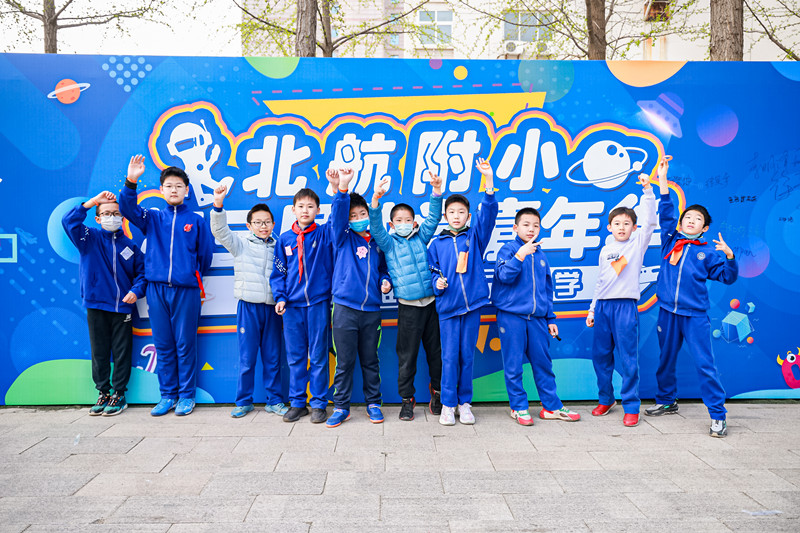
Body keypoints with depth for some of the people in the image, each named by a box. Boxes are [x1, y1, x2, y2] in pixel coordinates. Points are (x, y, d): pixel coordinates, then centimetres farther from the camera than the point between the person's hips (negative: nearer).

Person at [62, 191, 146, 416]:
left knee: (122, 353, 4)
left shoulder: (129, 245, 7)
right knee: (99, 353, 8)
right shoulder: (89, 238, 4)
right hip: (96, 306, 0)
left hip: (122, 307, 0)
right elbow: (69, 221, -12)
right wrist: (94, 201, -13)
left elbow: (142, 272, 8)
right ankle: (103, 393, 20)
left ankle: (119, 395, 15)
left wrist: (136, 290, -10)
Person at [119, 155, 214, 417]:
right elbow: (127, 209, -8)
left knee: (185, 344, 2)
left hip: (186, 290, -2)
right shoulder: (152, 218, 10)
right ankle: (167, 395, 18)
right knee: (163, 345, 8)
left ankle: (186, 395, 12)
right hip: (157, 288, 2)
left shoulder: (196, 221, 6)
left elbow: (205, 255, 10)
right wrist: (130, 183, -22)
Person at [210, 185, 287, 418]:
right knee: (247, 357, 2)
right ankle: (244, 401, 15)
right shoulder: (241, 244, 7)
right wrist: (218, 205, -24)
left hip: (273, 307, 2)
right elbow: (220, 231, -9)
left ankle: (274, 400, 17)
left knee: (273, 357, 6)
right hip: (249, 306, -2)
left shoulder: (278, 248, 12)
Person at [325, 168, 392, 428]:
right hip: (345, 308, -2)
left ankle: (373, 403, 25)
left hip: (371, 309, 2)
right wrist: (342, 189, -31)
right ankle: (341, 407, 15)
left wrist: (385, 281, 2)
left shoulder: (377, 243, 11)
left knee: (370, 360, 12)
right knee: (344, 362, 4)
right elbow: (338, 214, -15)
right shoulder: (343, 238, 3)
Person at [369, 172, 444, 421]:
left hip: (431, 302, 2)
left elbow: (433, 217, 4)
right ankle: (407, 399, 15)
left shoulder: (421, 238, 12)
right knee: (407, 356, 2)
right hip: (408, 307, -2)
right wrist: (376, 200, -25)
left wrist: (437, 190, -10)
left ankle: (437, 392, 28)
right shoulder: (389, 243, 6)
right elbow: (376, 227, -9)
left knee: (436, 350, 10)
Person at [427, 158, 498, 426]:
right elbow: (432, 270, 12)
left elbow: (488, 213, -6)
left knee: (467, 356, 7)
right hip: (448, 305, 0)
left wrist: (489, 182, -19)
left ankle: (464, 403, 19)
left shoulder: (475, 237, 7)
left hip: (472, 303, 1)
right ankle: (448, 404, 12)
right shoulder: (437, 243, 8)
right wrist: (437, 282, -11)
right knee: (449, 357, 1)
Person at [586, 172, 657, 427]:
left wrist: (647, 190, -19)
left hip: (625, 306, -5)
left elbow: (649, 221, -11)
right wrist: (592, 310, 17)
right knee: (600, 355, 9)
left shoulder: (638, 243, 5)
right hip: (603, 305, 5)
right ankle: (606, 399, 25)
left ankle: (631, 406, 4)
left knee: (628, 358, -5)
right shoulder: (605, 250, 16)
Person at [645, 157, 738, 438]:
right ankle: (666, 401, 33)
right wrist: (662, 181, -2)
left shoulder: (708, 252, 3)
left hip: (695, 315, -3)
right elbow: (665, 213, 4)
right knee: (666, 360, 15)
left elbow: (728, 277, 0)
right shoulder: (670, 241, 8)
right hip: (668, 312, 3)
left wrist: (729, 255, -18)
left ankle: (718, 415, 2)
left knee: (705, 364, -5)